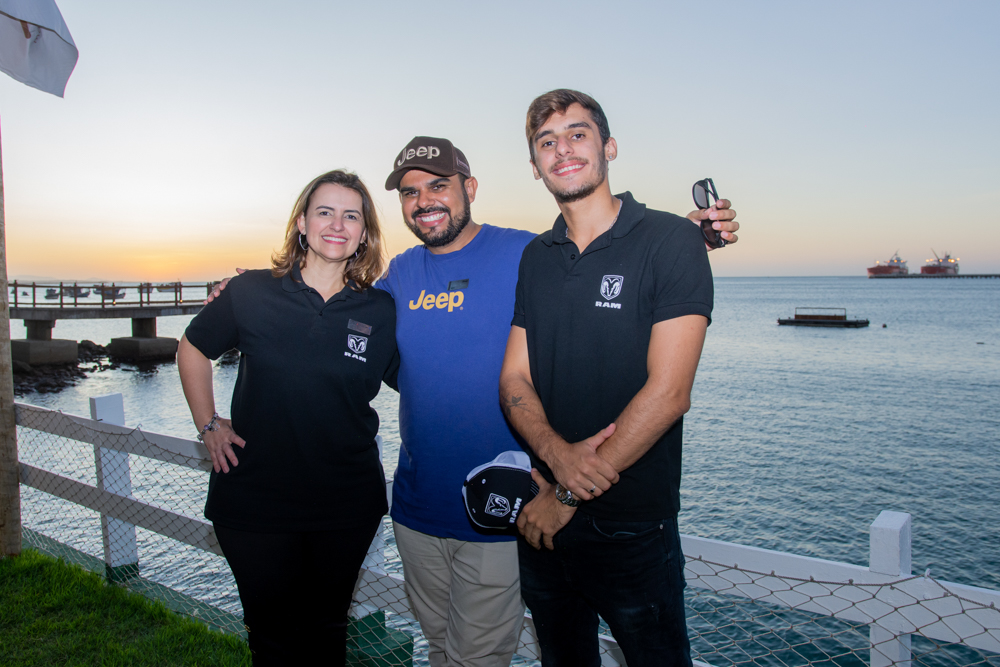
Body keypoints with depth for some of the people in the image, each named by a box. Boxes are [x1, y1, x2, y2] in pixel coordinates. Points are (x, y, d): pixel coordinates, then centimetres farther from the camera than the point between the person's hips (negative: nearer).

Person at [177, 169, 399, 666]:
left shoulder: (380, 312, -5)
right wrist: (209, 425, 4)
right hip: (254, 500, 0)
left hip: (347, 507, 1)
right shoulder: (251, 293, -6)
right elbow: (192, 349, 9)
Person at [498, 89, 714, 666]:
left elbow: (668, 392, -17)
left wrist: (570, 494, -15)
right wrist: (558, 454, -18)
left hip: (634, 529, -4)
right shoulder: (534, 258, 6)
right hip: (542, 519, 5)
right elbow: (515, 378, 3)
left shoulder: (671, 240, -10)